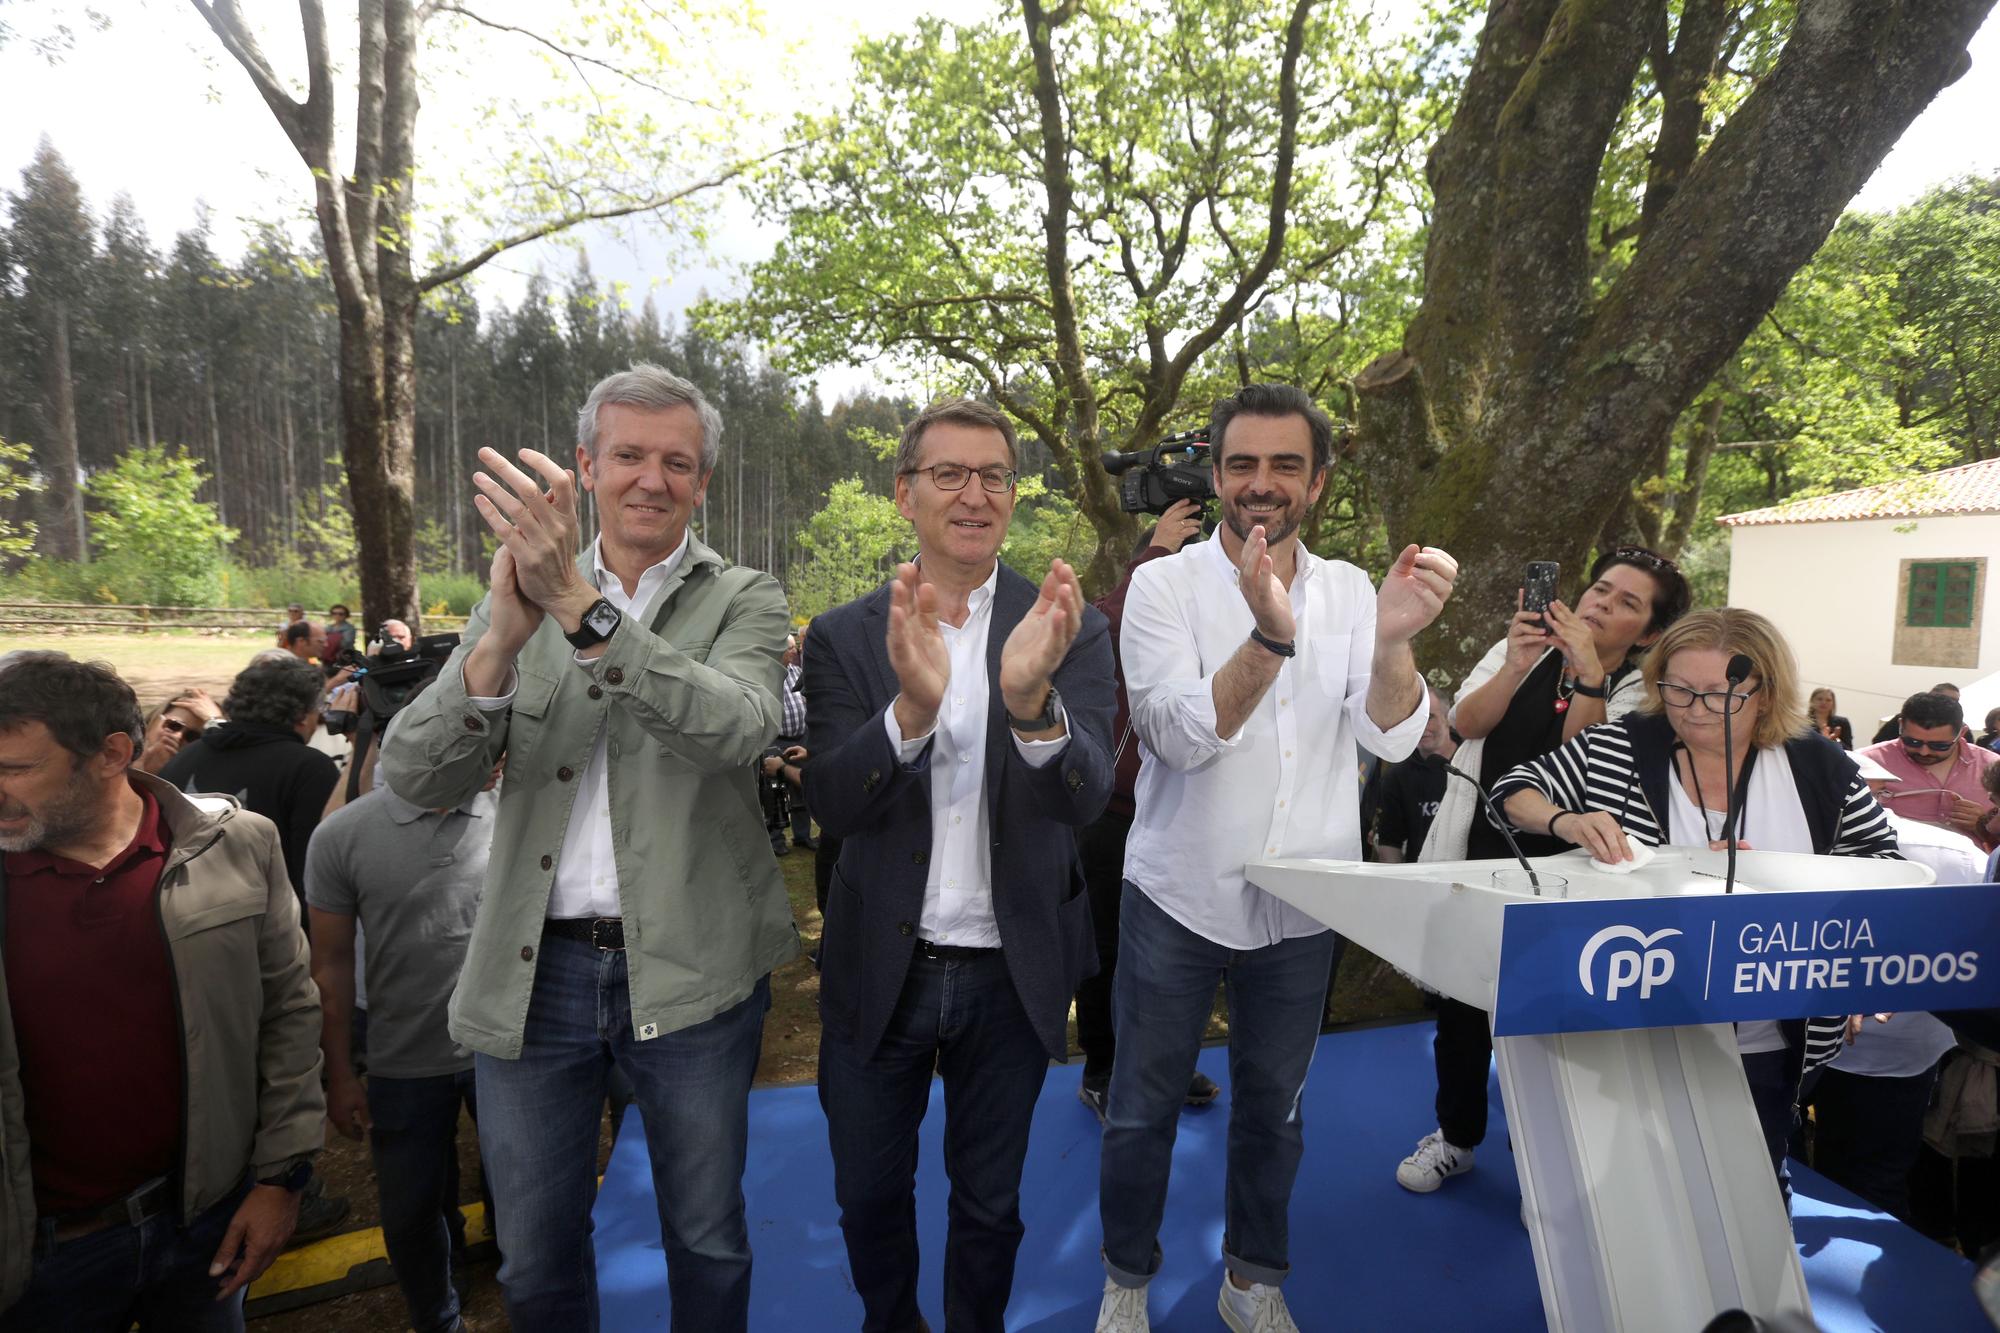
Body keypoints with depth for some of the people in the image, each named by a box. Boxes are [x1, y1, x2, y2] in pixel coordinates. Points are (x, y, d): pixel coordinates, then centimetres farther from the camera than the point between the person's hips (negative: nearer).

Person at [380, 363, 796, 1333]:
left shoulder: (743, 600, -2)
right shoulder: (521, 597, 3)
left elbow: (735, 730, -24)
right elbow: (417, 781, -7)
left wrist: (584, 610, -34)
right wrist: (501, 641, -25)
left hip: (691, 971, -2)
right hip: (534, 971, 2)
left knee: (708, 1241, 16)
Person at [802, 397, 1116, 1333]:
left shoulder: (1070, 631, -8)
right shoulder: (844, 637, -6)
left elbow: (1084, 798, -20)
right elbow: (831, 804, -16)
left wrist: (1032, 697, -41)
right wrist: (912, 703, -36)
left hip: (1010, 971, 0)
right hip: (878, 967, 1)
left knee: (989, 1202, 21)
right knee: (869, 1196, 21)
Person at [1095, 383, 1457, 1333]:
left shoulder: (1348, 590, 1)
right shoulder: (1165, 585, -9)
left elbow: (1393, 738, -10)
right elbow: (1184, 735, -22)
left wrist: (1393, 639, -30)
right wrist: (1271, 636, -38)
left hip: (1301, 900, 3)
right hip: (1180, 892, -3)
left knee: (1272, 1105, 19)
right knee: (1144, 1106, 10)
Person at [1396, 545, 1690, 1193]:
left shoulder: (1641, 696, -3)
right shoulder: (1522, 648, 3)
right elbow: (1467, 722, -11)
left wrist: (1588, 671, -29)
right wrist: (1516, 666, -26)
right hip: (1473, 858, 3)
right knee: (1460, 1003, 13)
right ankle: (1455, 1136, 33)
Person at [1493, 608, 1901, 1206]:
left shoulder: (1816, 764, -5)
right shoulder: (1619, 748, -9)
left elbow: (1881, 856, 2)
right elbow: (1515, 791, -4)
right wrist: (1564, 821, -26)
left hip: (1768, 1045, 1)